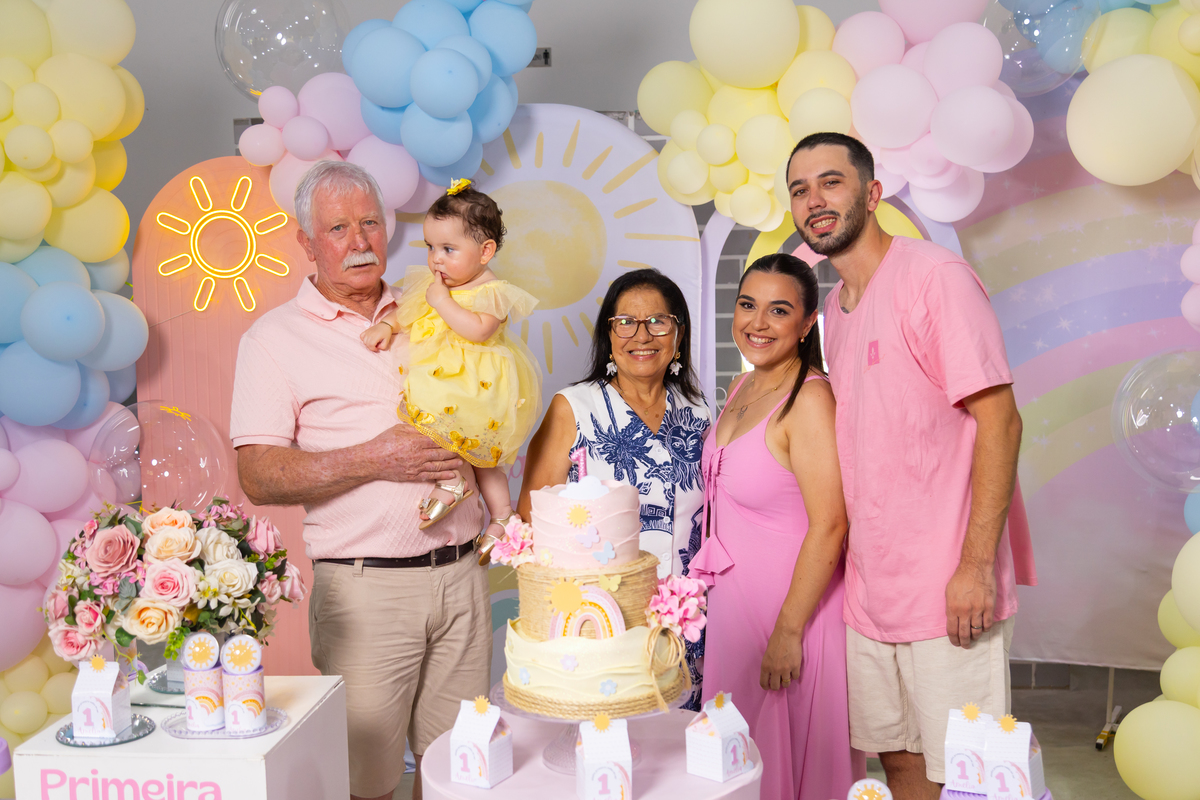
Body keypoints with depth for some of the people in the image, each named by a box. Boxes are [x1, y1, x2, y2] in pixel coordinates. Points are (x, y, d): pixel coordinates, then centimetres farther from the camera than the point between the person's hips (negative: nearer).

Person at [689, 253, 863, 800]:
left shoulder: (810, 399, -21)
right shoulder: (742, 388, 6)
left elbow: (829, 527, -24)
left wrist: (788, 633, -21)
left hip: (792, 603, -8)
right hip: (732, 598, 8)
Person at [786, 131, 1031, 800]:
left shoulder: (935, 275, -10)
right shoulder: (836, 307, 14)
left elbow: (1000, 421, -15)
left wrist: (976, 566, -20)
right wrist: (852, 556, 13)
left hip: (949, 593, -7)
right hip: (868, 591, 7)